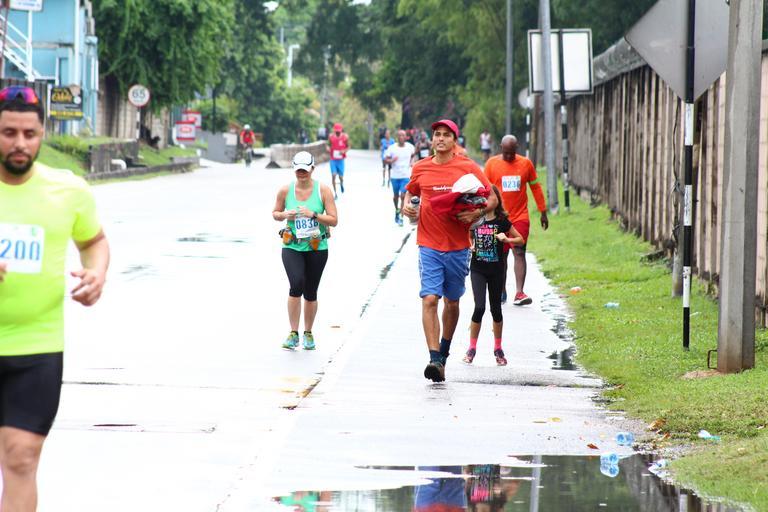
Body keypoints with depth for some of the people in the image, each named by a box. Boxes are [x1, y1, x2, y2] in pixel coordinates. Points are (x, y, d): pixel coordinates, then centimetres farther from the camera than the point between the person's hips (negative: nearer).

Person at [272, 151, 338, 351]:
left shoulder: (323, 190, -4)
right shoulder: (285, 190, 0)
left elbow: (334, 220, -4)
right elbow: (275, 213, 14)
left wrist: (314, 215, -19)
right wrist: (284, 215, -8)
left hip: (317, 248, 0)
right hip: (292, 247, 0)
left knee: (310, 293, 7)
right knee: (296, 284, -21)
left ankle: (308, 333, 28)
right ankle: (293, 333, -13)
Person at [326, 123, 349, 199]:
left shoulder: (345, 137, -5)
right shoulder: (331, 137, -2)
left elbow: (348, 147, 5)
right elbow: (328, 145, 10)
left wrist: (344, 151, -17)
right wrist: (327, 148, -14)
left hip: (340, 160, 0)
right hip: (333, 160, 0)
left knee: (341, 176, 3)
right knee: (333, 175, -11)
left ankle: (341, 183, 43)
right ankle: (335, 193, -1)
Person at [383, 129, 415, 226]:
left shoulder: (410, 147, -2)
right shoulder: (392, 148, -7)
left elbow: (413, 154, 20)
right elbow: (386, 159, -4)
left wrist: (411, 162, 5)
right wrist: (391, 161, -25)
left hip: (406, 175, -1)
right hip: (395, 175, 1)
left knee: (403, 196, -11)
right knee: (396, 195, 15)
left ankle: (400, 216, -9)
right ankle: (397, 210, 40)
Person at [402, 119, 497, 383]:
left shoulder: (468, 168, -2)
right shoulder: (420, 168, 4)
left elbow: (492, 199, 0)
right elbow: (410, 191, 24)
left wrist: (476, 214, -18)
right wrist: (406, 206, 2)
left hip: (458, 246, 0)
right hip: (429, 245, 0)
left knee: (452, 302, 13)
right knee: (429, 299, -14)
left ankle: (445, 347, 36)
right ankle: (435, 360, -18)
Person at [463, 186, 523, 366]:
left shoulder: (502, 221, -3)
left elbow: (520, 239, 4)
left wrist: (506, 239, -14)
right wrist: (470, 246, -4)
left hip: (496, 270, 0)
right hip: (478, 269, 0)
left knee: (496, 309, 9)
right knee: (479, 307, -12)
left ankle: (498, 349, 23)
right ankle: (472, 348, -1)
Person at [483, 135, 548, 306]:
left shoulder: (526, 163, 3)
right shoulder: (491, 163, 0)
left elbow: (536, 187, 10)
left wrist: (543, 212, 11)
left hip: (520, 217, 0)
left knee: (519, 253, -11)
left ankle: (519, 293, -18)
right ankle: (502, 291, 22)